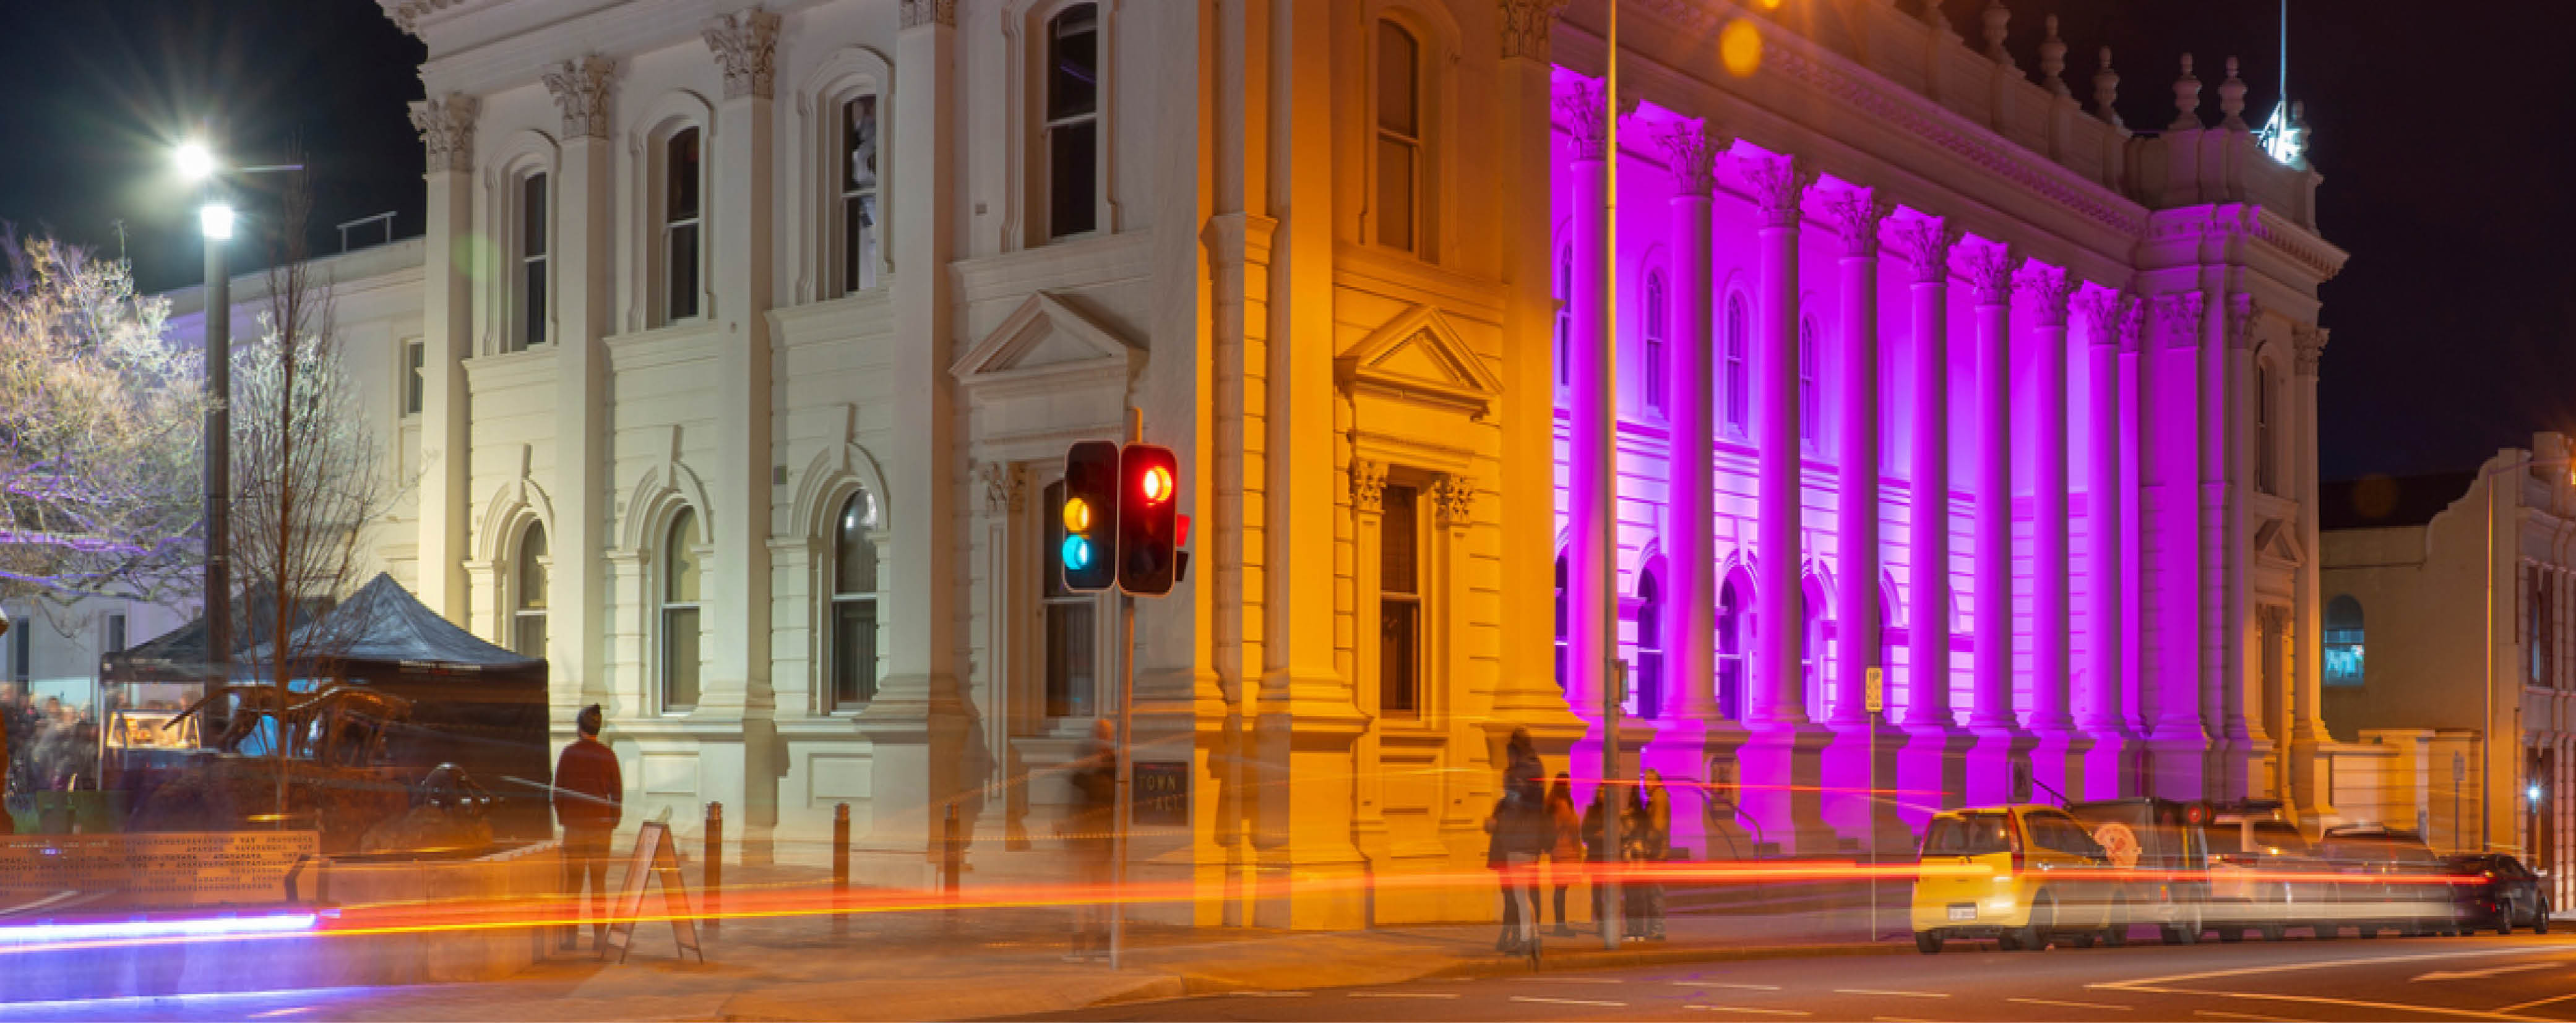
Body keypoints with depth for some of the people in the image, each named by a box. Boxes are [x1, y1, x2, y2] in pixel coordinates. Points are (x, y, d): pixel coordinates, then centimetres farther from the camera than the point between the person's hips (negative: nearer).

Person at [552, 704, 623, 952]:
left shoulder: (569, 753, -2)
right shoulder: (608, 755, 0)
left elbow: (558, 790, 0)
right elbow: (617, 791, 1)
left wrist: (562, 817, 10)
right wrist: (614, 820, 10)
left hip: (574, 824, -1)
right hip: (601, 825, 1)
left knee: (572, 883, 4)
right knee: (599, 883, 5)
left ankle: (571, 937, 2)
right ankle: (600, 937, 3)